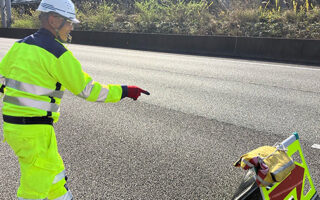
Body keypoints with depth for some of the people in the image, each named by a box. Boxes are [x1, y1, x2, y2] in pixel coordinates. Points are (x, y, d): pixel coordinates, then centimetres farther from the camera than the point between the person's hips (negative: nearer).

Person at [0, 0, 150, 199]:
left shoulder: (20, 45, 8)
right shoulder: (57, 53, -16)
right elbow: (88, 90, -14)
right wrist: (124, 91, -6)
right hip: (35, 131, -9)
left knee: (54, 169, 24)